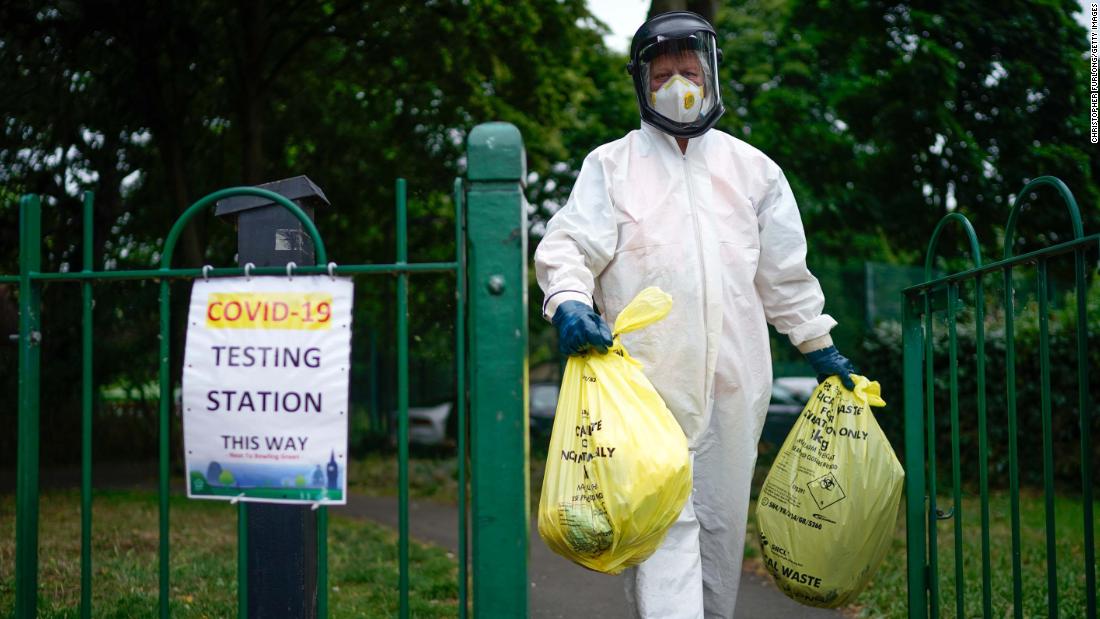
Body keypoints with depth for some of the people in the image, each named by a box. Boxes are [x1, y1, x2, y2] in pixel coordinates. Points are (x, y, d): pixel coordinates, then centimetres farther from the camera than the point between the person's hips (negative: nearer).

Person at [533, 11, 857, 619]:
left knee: (722, 520, 8)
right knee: (663, 519, -13)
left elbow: (784, 273, 22)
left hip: (733, 380, 4)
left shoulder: (753, 169, 16)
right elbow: (569, 247, -2)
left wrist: (819, 346, 21)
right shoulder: (610, 165, 7)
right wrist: (569, 302, -22)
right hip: (648, 378, -3)